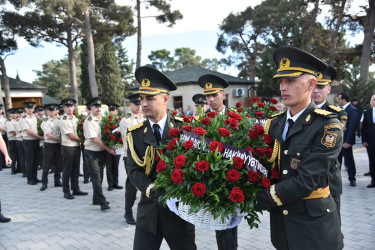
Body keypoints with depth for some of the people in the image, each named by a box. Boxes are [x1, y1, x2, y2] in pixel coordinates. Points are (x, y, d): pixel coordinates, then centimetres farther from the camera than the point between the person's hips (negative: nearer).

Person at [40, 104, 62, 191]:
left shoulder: (58, 120, 8)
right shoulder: (45, 122, -6)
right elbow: (49, 136, -14)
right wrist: (60, 139, -14)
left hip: (58, 145, 4)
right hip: (49, 145, -4)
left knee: (58, 164, 10)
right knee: (46, 165, 1)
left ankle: (57, 181, 22)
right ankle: (44, 183, 10)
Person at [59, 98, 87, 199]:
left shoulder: (76, 119, 11)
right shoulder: (63, 120, -11)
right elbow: (71, 135, -14)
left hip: (77, 146, 7)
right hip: (67, 147, -6)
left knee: (75, 169, 13)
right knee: (67, 170, 1)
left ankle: (75, 189, 23)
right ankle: (66, 192, 11)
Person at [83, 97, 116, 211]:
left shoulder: (102, 119, 8)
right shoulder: (89, 121, -13)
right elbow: (94, 139, -16)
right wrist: (108, 149, -13)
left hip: (101, 151, 7)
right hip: (91, 152, -7)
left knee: (99, 176, 13)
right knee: (96, 177, -5)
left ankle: (96, 199, 25)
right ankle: (102, 202, -3)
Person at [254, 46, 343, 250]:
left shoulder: (328, 126, -16)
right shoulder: (274, 124, 2)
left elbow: (306, 180, -23)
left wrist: (259, 201, -20)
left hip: (314, 225, -4)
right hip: (281, 223, 5)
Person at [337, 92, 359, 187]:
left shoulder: (353, 110, -13)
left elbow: (352, 127, -18)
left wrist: (348, 141, -21)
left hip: (346, 141, -7)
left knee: (349, 160, 5)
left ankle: (352, 179, 18)